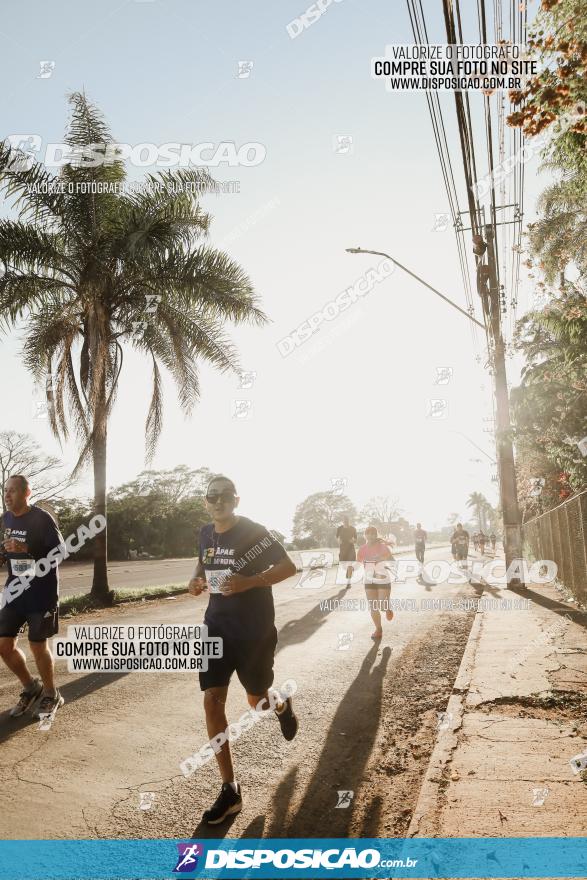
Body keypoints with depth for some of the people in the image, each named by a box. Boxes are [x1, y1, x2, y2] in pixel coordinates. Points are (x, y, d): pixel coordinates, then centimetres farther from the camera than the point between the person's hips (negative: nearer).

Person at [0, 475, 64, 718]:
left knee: (37, 645, 0)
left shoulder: (42, 519, -15)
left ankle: (51, 695, 23)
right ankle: (30, 688, 27)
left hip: (41, 592, -6)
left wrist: (26, 549, -27)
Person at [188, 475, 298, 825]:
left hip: (254, 629, -4)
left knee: (258, 702, 11)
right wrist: (197, 580, -1)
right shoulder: (206, 533, 3)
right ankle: (231, 790, 7)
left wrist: (250, 581, -26)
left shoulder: (254, 531, -15)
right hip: (217, 626, 5)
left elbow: (289, 567, -14)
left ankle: (283, 705, 51)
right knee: (212, 702, -5)